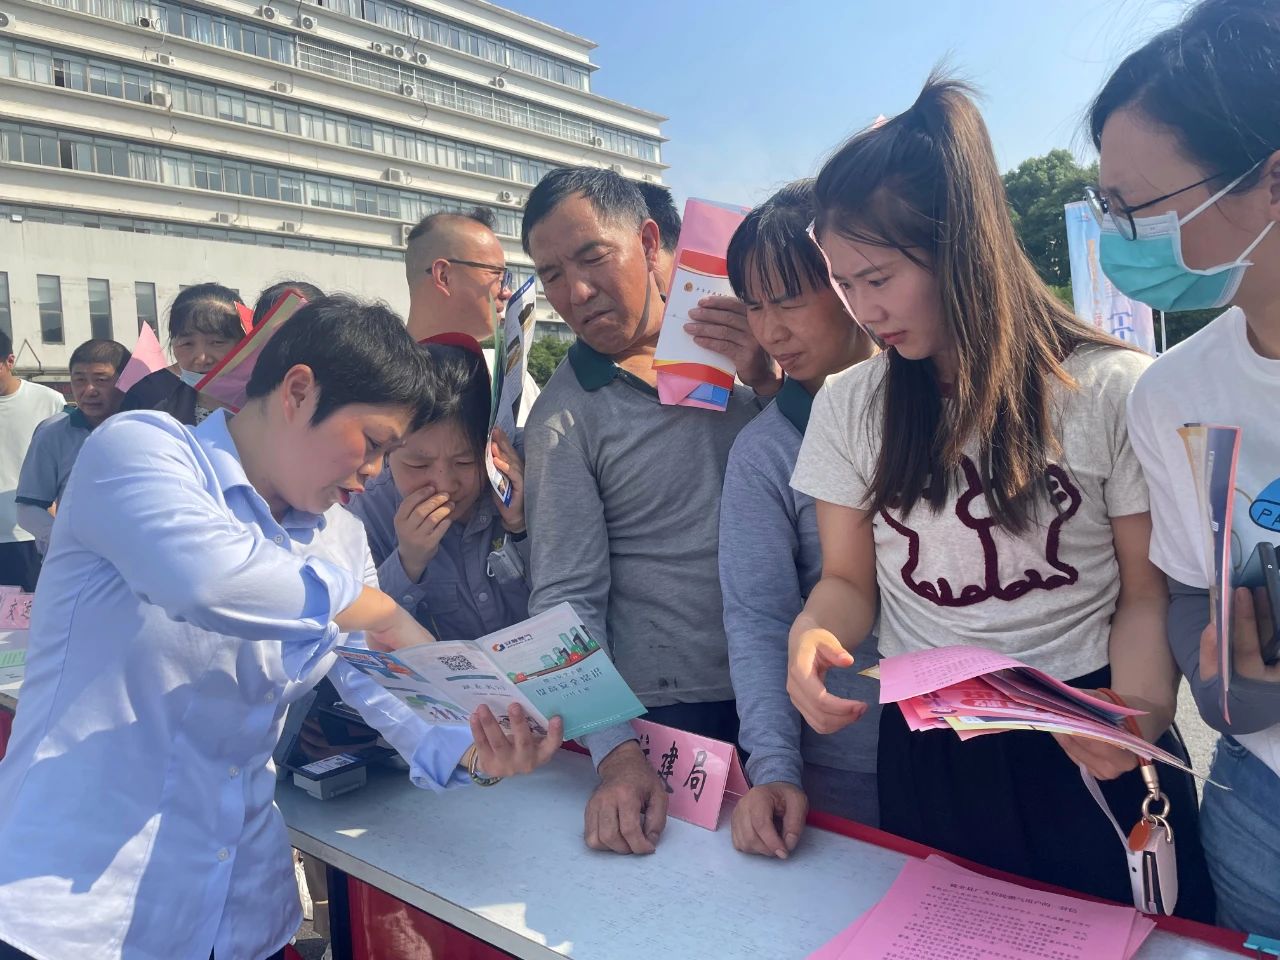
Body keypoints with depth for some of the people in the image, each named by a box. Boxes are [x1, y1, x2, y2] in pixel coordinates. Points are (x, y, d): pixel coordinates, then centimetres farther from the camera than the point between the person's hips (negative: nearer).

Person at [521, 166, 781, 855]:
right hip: (672, 713, -3)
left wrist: (770, 380, -17)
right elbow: (567, 600, -11)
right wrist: (616, 752, -23)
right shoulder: (563, 417, -7)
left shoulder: (735, 345, 3)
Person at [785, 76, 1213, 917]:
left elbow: (1148, 597, -3)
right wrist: (813, 631, -18)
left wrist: (1136, 713, -22)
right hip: (926, 759, 3)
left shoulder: (1115, 391, -9)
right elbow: (849, 581, 4)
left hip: (1087, 759, -2)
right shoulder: (848, 405, -1)